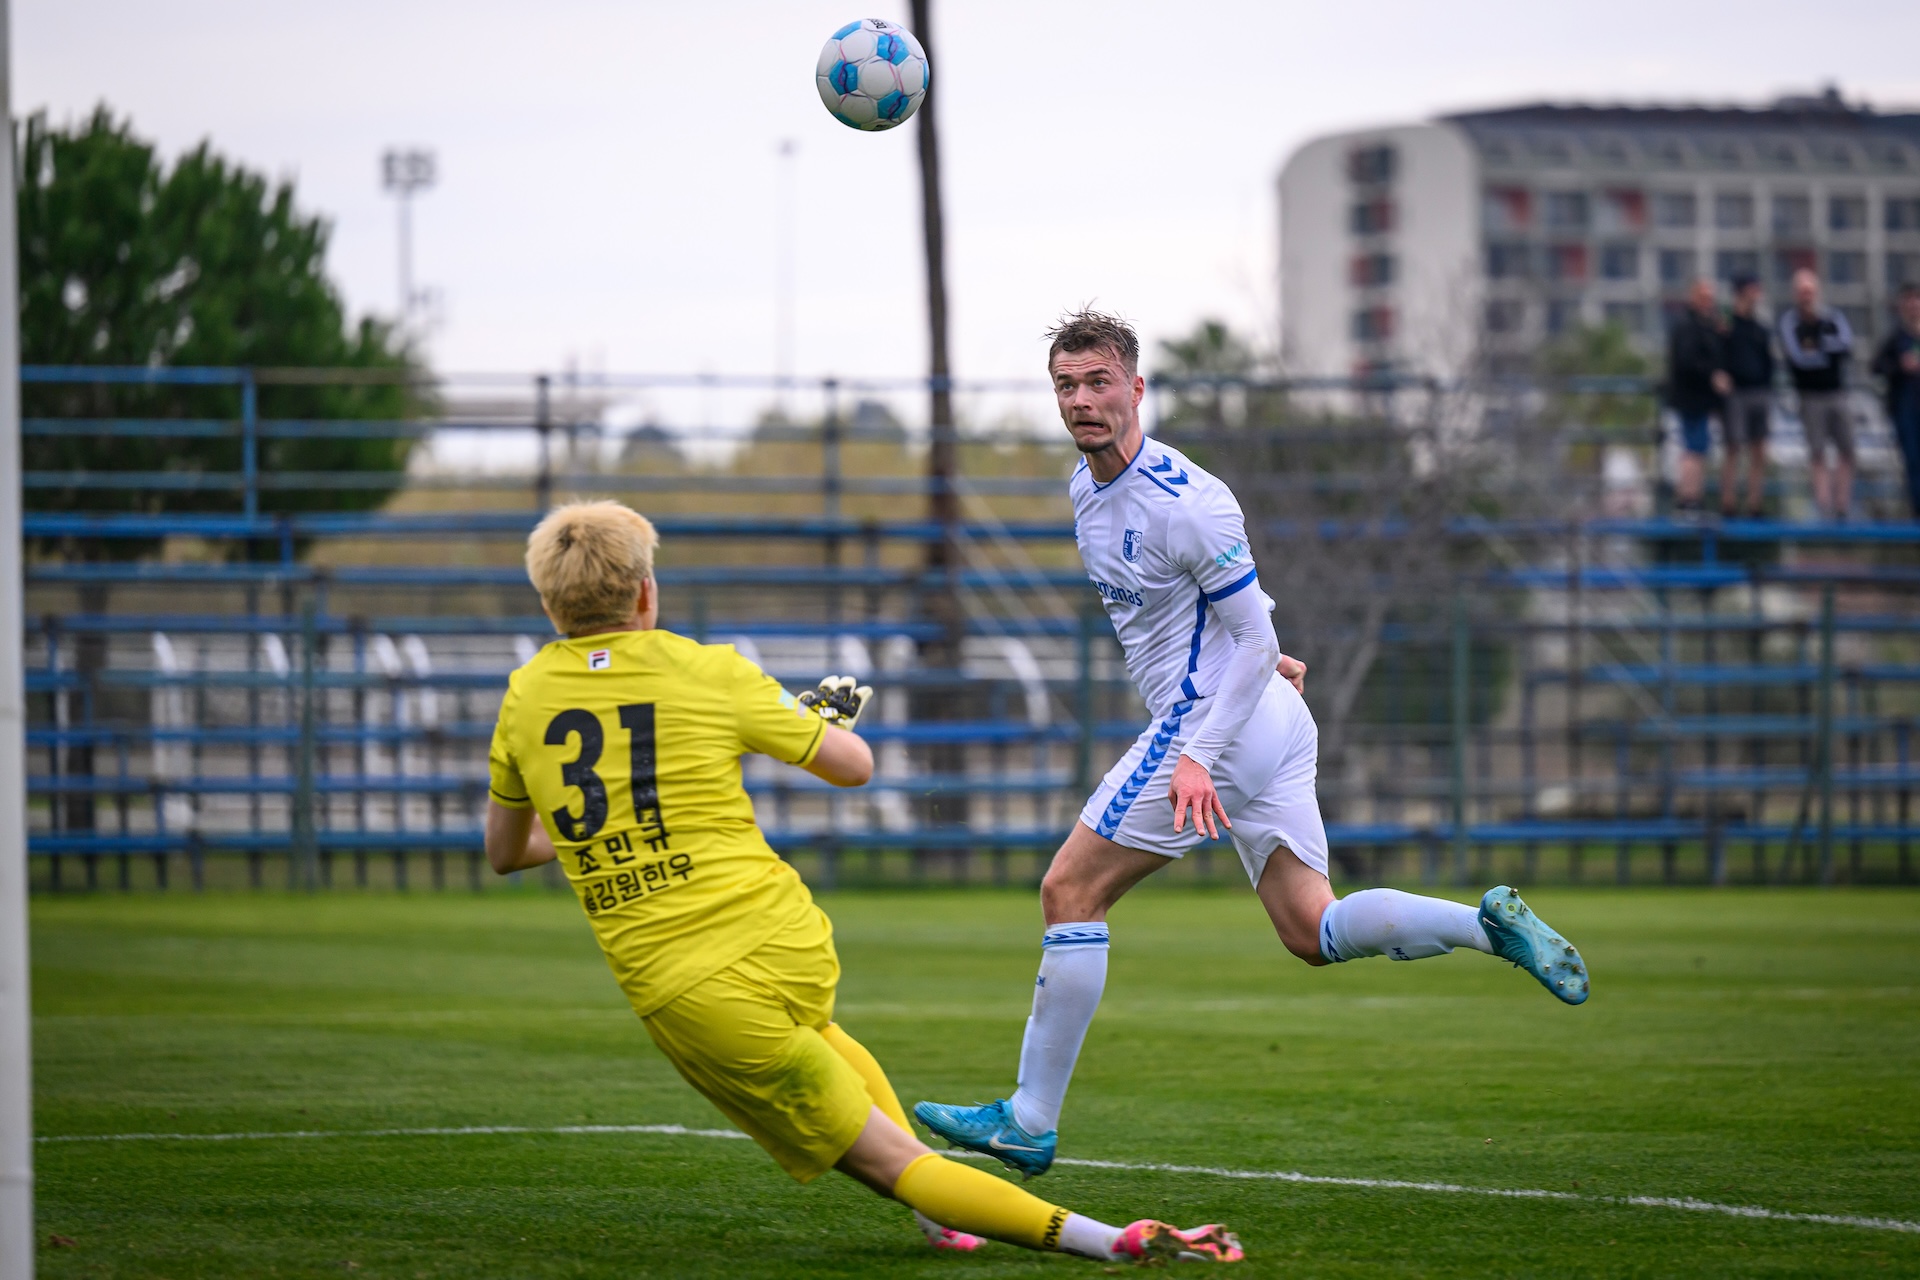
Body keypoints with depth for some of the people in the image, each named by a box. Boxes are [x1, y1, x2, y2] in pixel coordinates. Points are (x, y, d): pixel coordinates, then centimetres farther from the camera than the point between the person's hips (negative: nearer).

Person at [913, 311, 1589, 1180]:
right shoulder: (1086, 485, 10)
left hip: (1217, 720, -10)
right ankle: (1490, 923, -2)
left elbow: (1254, 636, -18)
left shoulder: (1182, 502, -19)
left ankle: (1029, 1121, -3)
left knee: (1071, 891, -5)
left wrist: (1201, 755, -25)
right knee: (1313, 932, 7)